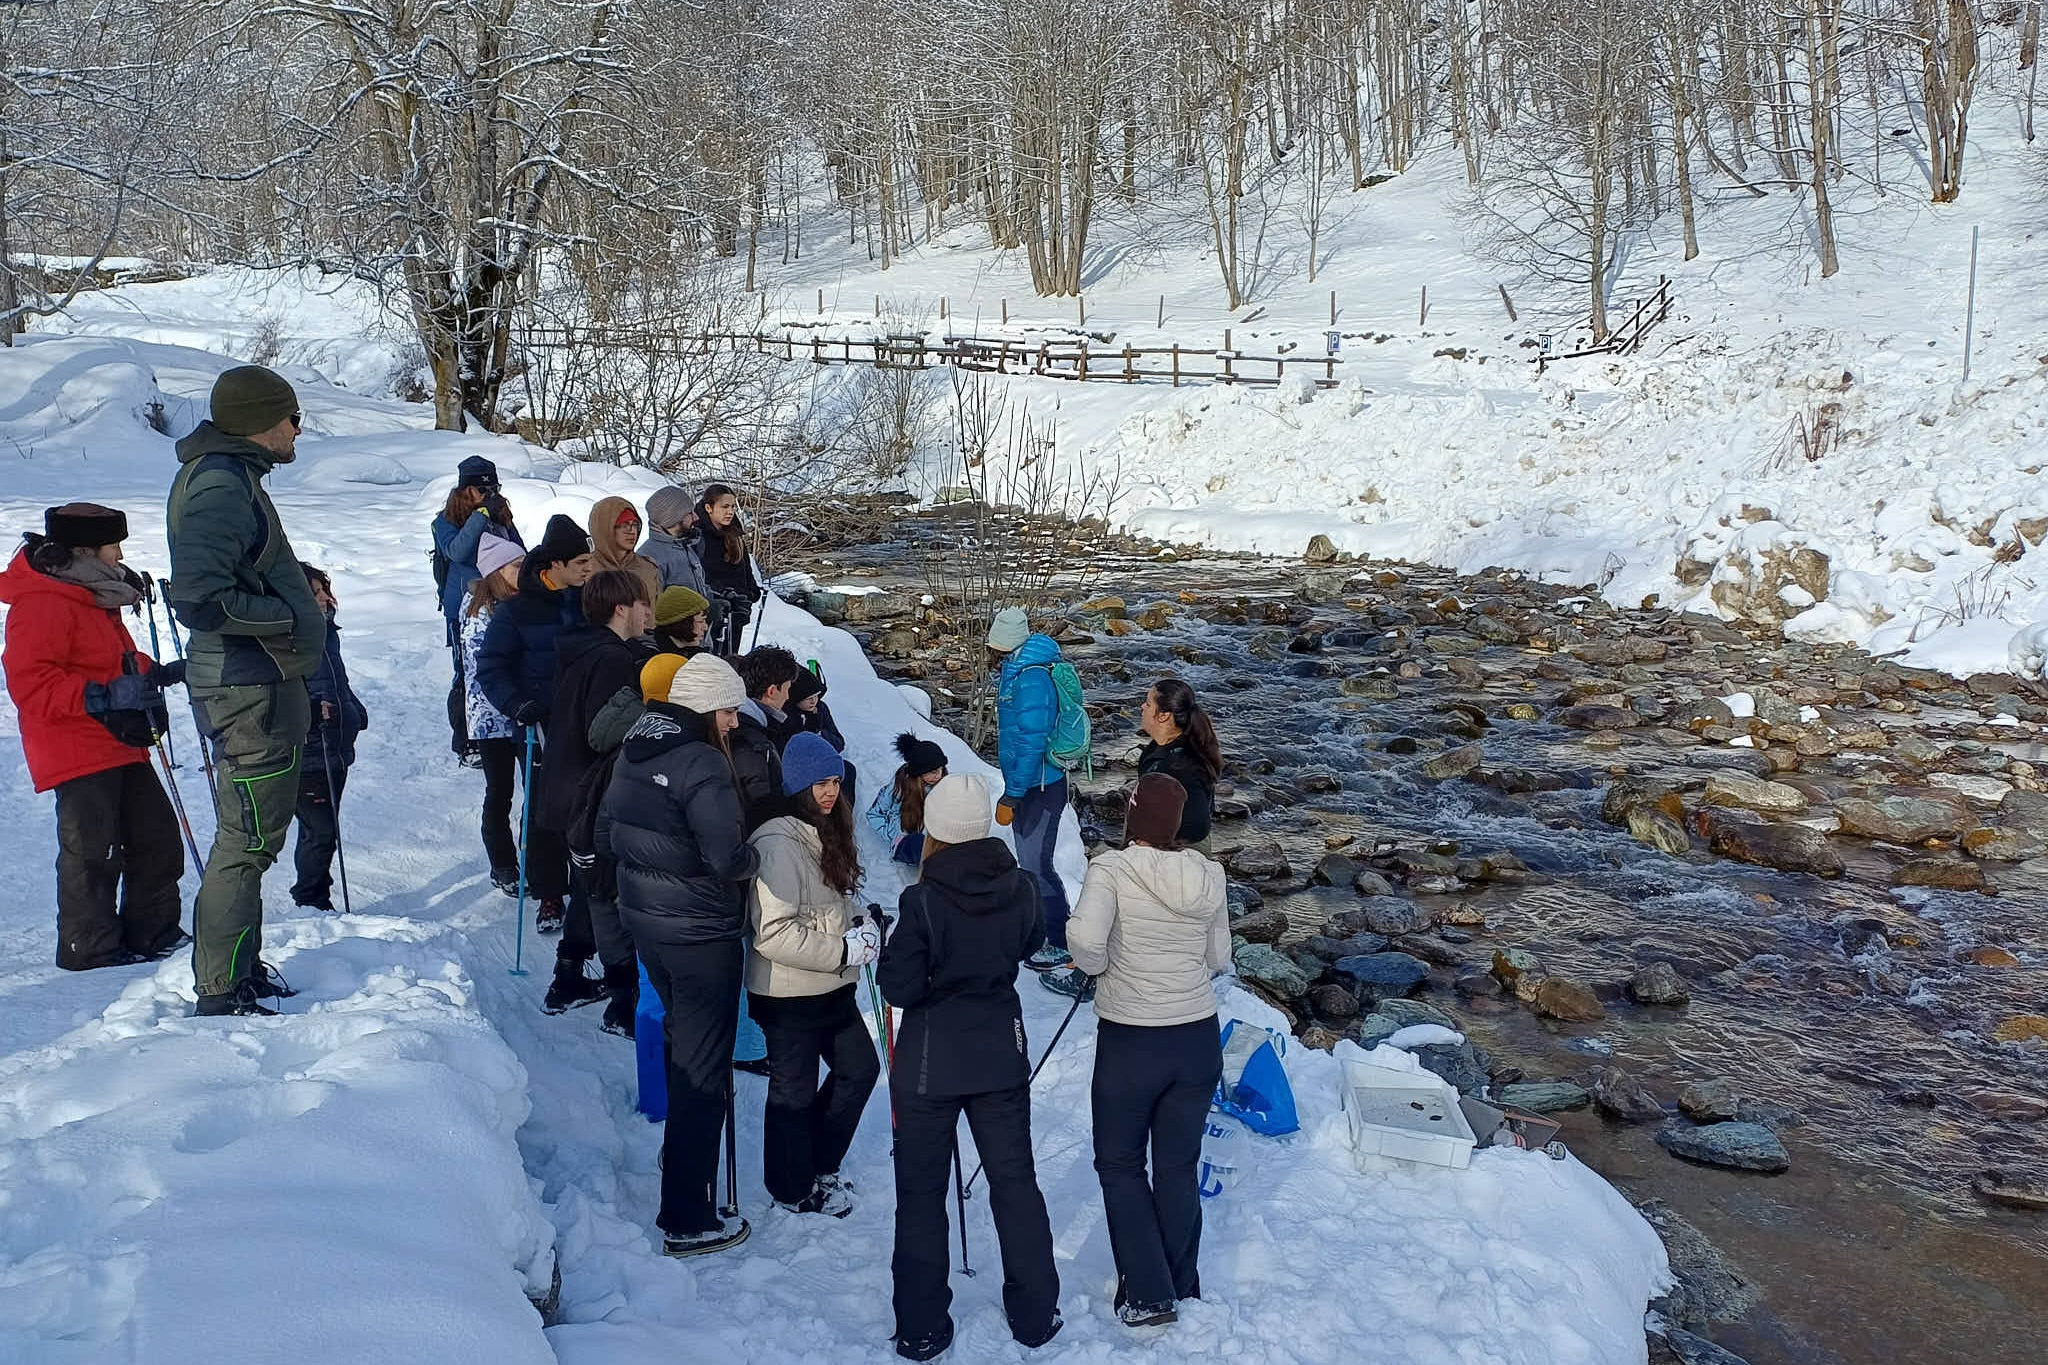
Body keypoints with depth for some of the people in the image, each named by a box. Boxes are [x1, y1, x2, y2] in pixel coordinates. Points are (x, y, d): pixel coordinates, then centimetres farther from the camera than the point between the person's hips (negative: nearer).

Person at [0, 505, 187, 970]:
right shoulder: (40, 604, -14)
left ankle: (153, 934, 22)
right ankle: (91, 949, 2)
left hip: (120, 747, 10)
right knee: (92, 851, -7)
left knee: (157, 837, 11)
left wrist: (156, 673, 17)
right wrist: (101, 696, -29)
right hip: (79, 752, -10)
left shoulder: (92, 597, 19)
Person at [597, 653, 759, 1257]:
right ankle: (686, 1220, 6)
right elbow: (727, 857, -29)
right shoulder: (702, 764, -23)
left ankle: (682, 1158, 48)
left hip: (645, 922, 9)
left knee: (684, 1042, 29)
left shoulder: (632, 751, 4)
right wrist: (755, 859, -9)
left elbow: (606, 835, 12)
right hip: (700, 932, -9)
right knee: (702, 1070, 1)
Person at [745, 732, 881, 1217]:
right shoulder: (778, 844, -23)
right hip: (788, 994, -9)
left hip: (830, 987, 9)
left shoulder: (825, 832, 7)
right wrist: (845, 950, -22)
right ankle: (795, 1190, 27)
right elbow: (774, 934, -27)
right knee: (795, 1090, 7)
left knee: (860, 1069, 18)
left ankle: (818, 1165, 36)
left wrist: (860, 927, 3)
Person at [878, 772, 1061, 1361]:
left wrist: (890, 953, 0)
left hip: (928, 1064, -3)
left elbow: (900, 988, -17)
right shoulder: (1021, 889, -9)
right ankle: (1035, 1315, 25)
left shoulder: (922, 901, -22)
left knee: (921, 1192, 11)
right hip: (1002, 1057, 4)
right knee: (1014, 1181, 16)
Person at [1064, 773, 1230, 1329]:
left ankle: (1148, 1296, 14)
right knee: (1179, 1168, 18)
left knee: (1120, 1164, 15)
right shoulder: (1208, 875, -3)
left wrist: (1098, 965, -7)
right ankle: (1182, 1287, 31)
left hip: (1129, 1043, -4)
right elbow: (1218, 959, 5)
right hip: (1198, 1039, 4)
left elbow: (1085, 942, -28)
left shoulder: (1111, 869, -16)